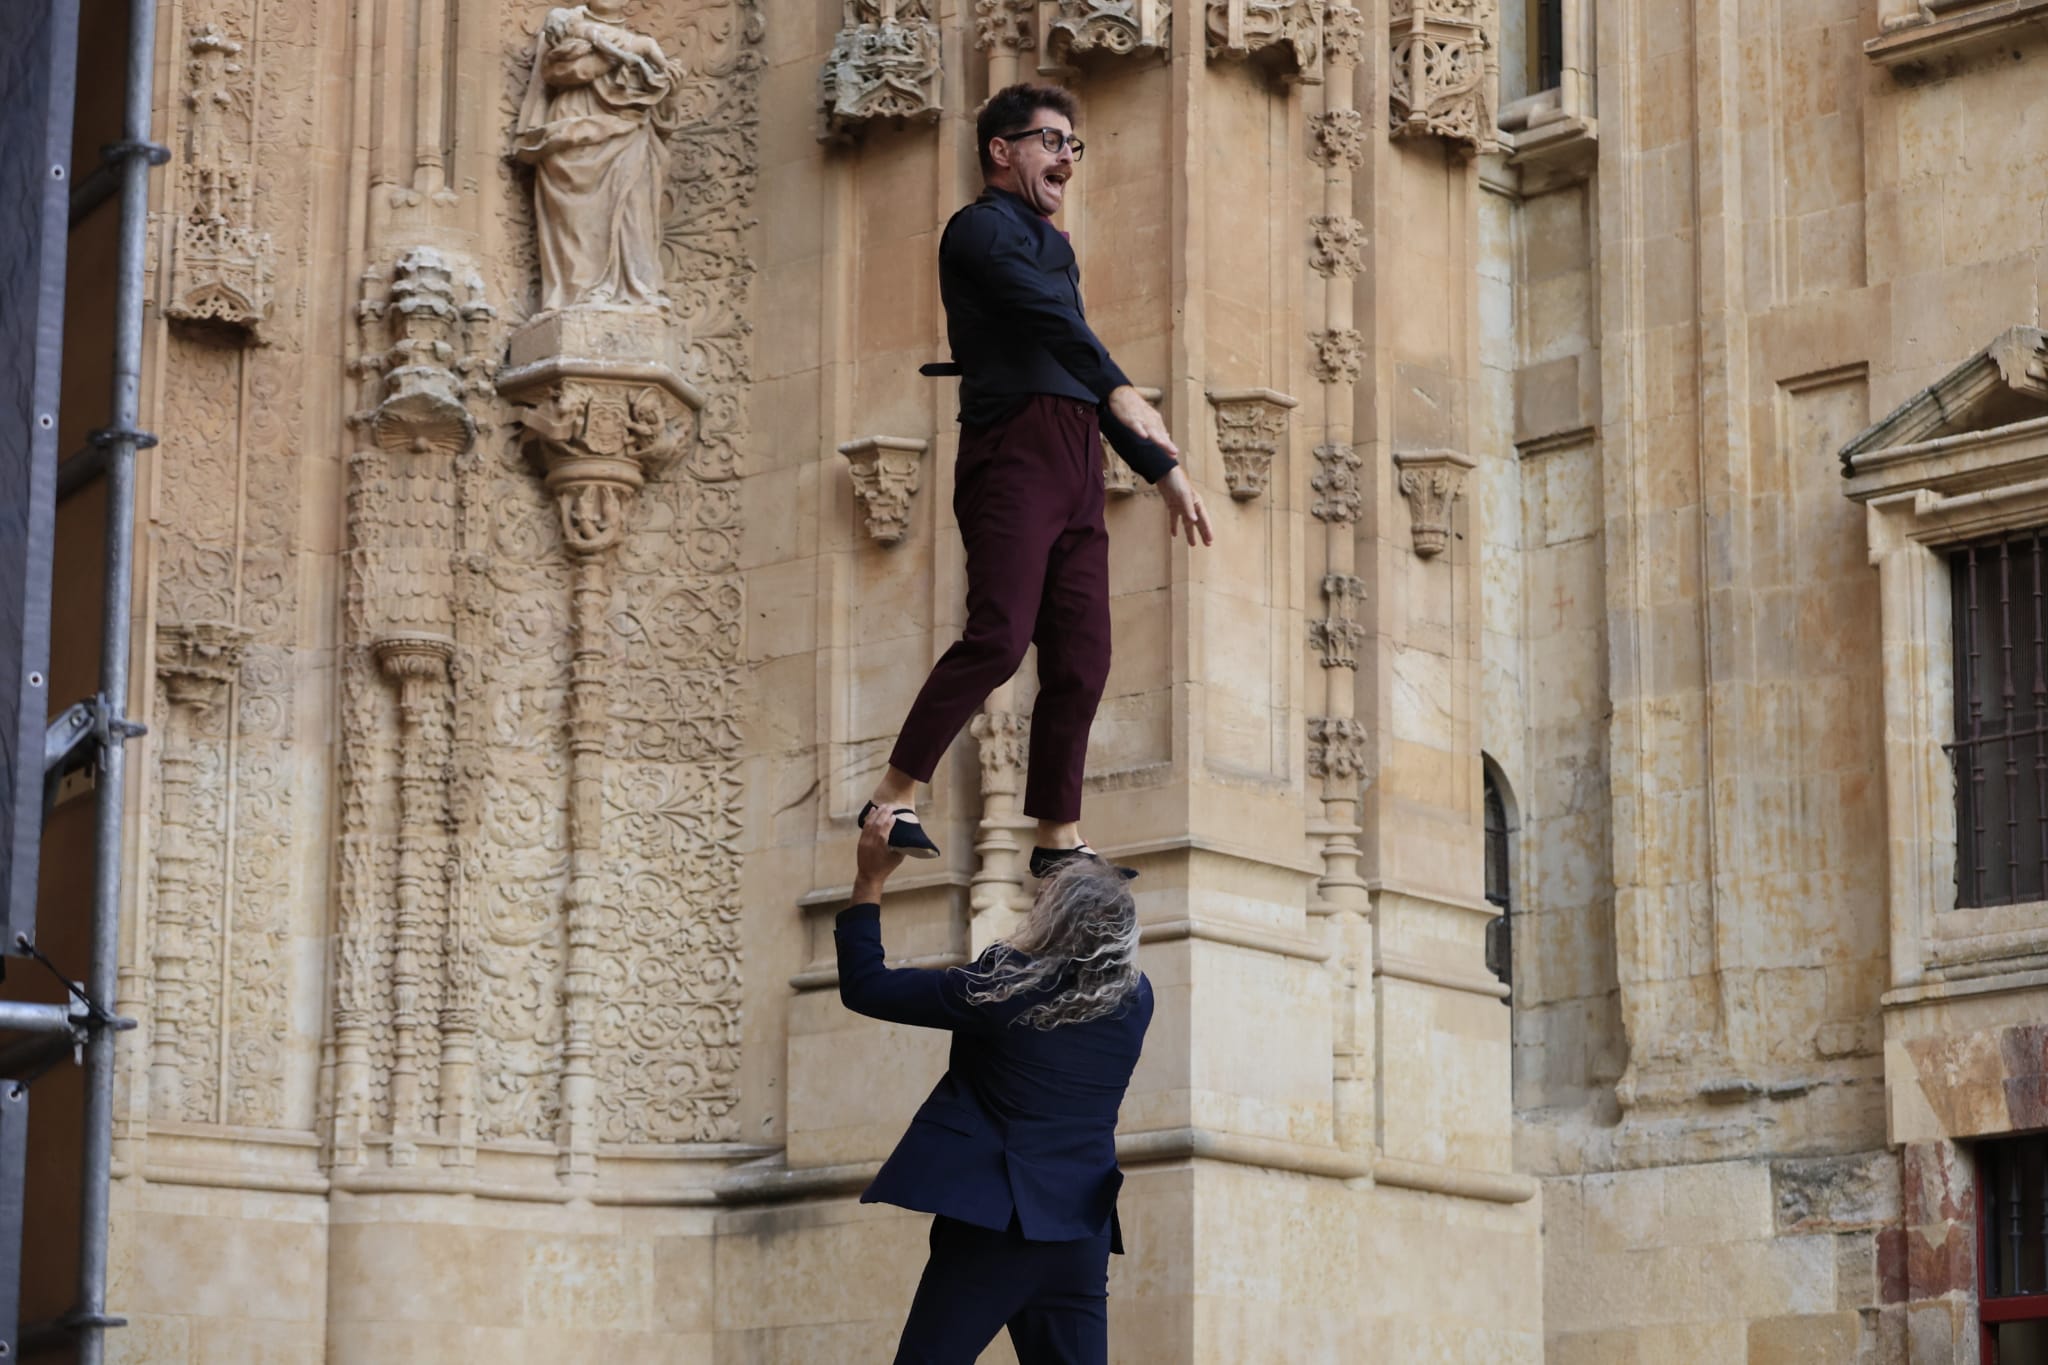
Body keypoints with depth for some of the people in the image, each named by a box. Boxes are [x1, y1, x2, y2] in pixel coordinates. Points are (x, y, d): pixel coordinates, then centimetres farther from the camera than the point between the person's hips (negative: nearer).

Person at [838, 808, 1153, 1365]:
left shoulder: (1004, 989, -12)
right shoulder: (1137, 999, 1)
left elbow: (865, 987, -4)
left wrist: (871, 879, 3)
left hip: (991, 1224, -5)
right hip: (1082, 1234, 5)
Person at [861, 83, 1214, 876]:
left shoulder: (1053, 246, 28)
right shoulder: (981, 229, 0)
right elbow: (1046, 316, -18)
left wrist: (1163, 469, 30)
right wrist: (1118, 390, -35)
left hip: (1075, 466, 8)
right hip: (1016, 447, -8)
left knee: (1081, 656, 2)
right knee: (1000, 635, -18)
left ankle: (1058, 836, 5)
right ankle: (894, 800, -12)